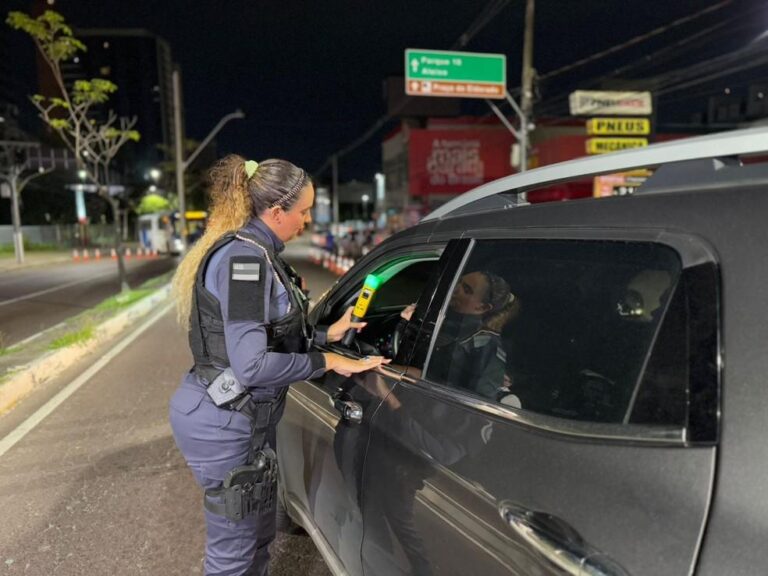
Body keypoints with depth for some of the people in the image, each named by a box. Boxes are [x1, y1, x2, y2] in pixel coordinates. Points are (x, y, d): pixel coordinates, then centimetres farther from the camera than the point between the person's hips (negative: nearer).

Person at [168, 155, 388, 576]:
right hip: (224, 423, -9)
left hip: (243, 417, 9)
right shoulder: (245, 256, -22)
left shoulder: (253, 252, 8)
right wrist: (327, 361, -18)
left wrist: (327, 334, 9)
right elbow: (252, 365, -28)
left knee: (259, 535, 24)